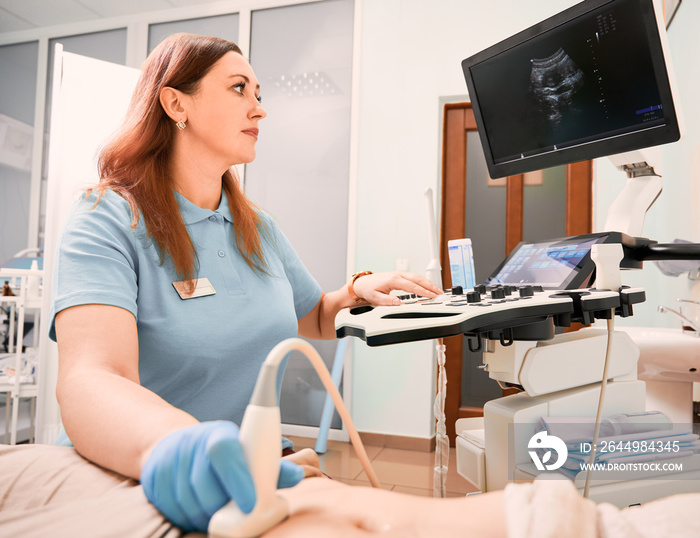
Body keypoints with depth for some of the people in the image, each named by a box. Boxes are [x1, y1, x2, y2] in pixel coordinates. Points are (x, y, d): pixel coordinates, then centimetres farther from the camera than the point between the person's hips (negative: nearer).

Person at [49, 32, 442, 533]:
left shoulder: (261, 230, 9)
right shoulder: (107, 223, -10)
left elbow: (313, 320, 22)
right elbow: (89, 378, -24)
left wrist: (356, 292, 1)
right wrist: (169, 445, -45)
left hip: (259, 478, 4)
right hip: (143, 487, -3)